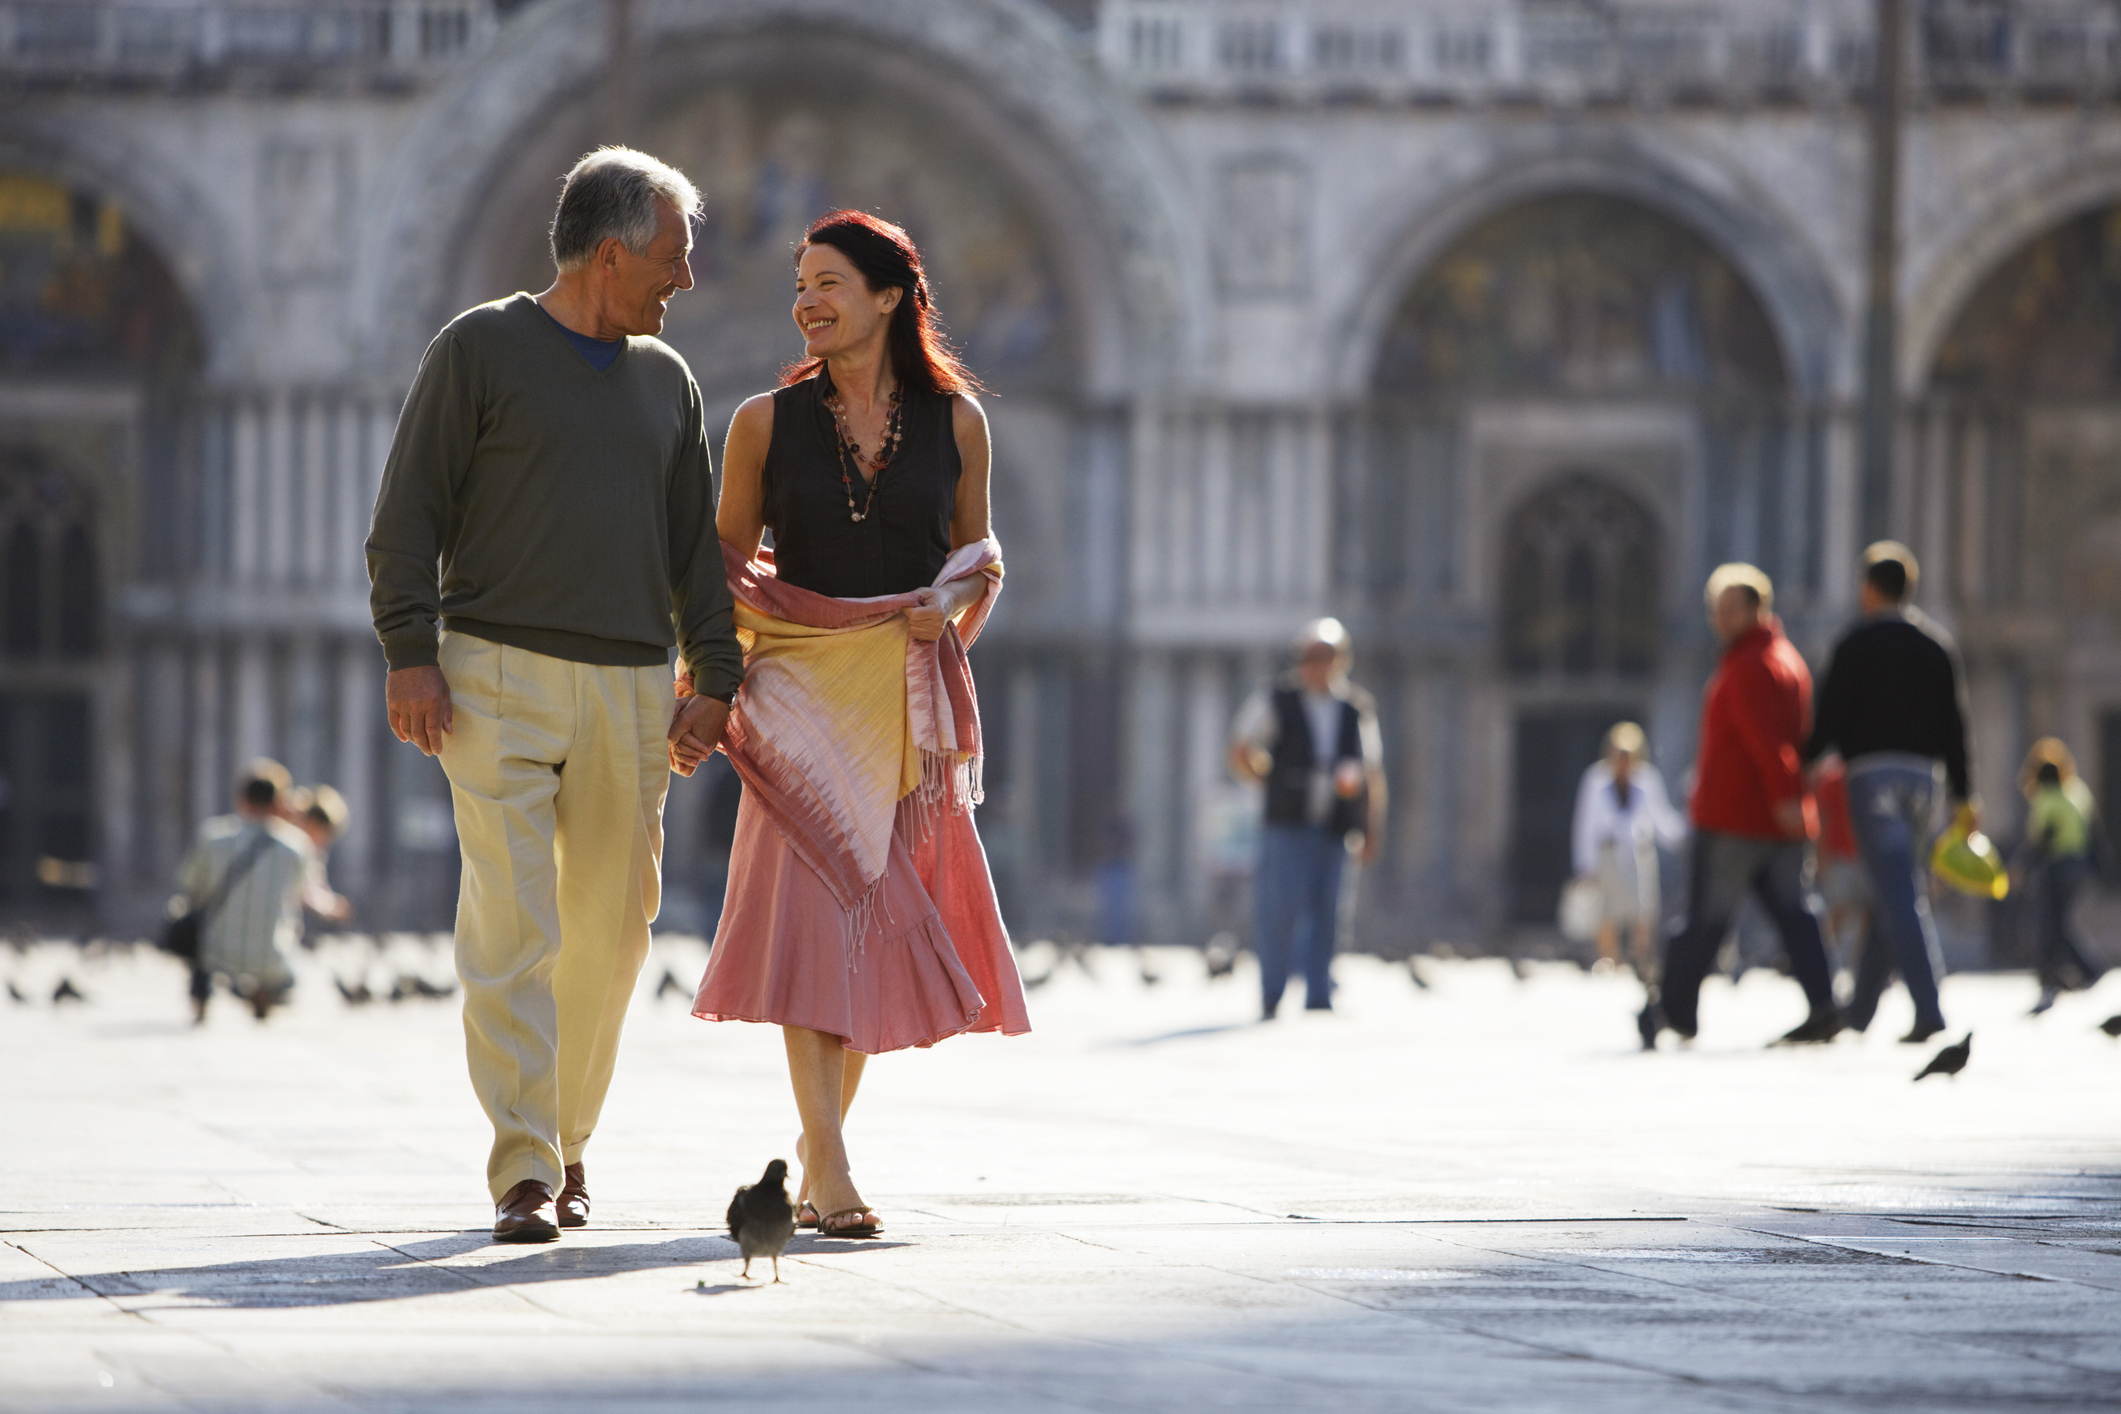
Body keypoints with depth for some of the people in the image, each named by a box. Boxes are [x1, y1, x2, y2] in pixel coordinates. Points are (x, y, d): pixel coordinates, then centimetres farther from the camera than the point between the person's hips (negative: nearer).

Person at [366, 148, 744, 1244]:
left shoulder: (666, 380, 18)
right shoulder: (480, 349, 2)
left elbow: (694, 540, 19)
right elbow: (409, 512, -1)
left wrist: (715, 676, 9)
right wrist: (409, 651, -10)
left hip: (628, 686, 5)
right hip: (498, 673, -5)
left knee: (611, 927, 4)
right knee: (510, 926, -12)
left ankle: (567, 1139, 20)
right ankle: (524, 1173, -13)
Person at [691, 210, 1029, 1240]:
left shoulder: (954, 420, 5)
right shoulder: (768, 422, 3)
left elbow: (978, 554, 16)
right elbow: (726, 568, 7)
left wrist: (952, 605, -6)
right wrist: (697, 690, -2)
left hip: (908, 698, 2)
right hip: (800, 691, -2)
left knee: (885, 918, 5)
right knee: (811, 911, -14)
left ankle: (821, 1132, 24)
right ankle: (828, 1172, -18)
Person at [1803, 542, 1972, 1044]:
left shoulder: (1856, 644, -3)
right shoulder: (1937, 644, 11)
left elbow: (1831, 717, -6)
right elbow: (1953, 723, 10)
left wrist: (1801, 767, 6)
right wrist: (1962, 794, 12)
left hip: (1872, 771, -5)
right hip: (1925, 772, 5)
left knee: (1899, 894, -11)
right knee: (1891, 894, 15)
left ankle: (1928, 1008, -22)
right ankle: (1862, 1003, 22)